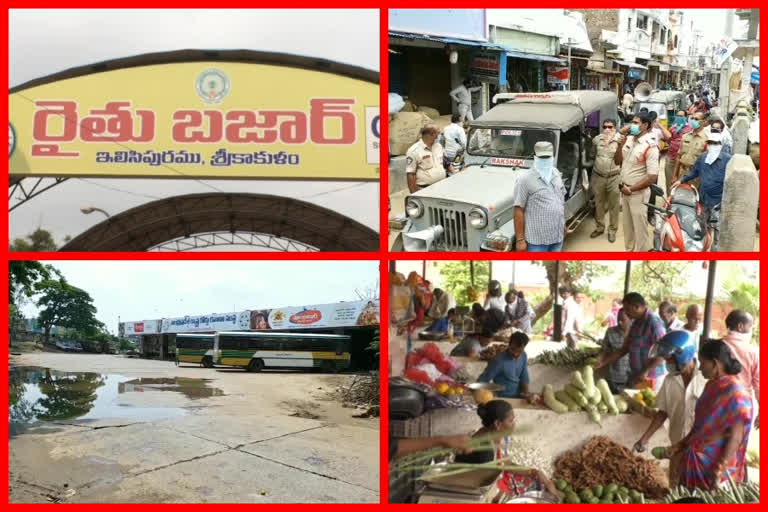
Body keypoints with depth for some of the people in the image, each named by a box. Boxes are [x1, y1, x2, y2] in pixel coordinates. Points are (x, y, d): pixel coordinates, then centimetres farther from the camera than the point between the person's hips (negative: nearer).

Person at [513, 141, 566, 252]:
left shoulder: (556, 174, 8)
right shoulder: (526, 180, -14)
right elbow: (519, 210, -15)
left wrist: (563, 224, 20)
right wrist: (520, 240, -18)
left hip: (558, 235, 7)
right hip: (537, 238, -7)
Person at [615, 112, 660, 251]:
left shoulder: (650, 147, -18)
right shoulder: (629, 140, 1)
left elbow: (652, 177, -21)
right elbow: (617, 162, 10)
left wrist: (631, 189, -15)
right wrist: (620, 145, -7)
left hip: (638, 193, -7)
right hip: (625, 191, 7)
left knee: (640, 228, 2)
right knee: (627, 226, 21)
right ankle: (629, 249, 37)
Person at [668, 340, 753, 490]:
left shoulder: (735, 394, -20)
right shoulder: (712, 386, 5)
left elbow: (736, 437, -20)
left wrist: (720, 470, -21)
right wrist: (681, 444, 13)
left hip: (713, 467, -8)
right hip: (695, 461, 8)